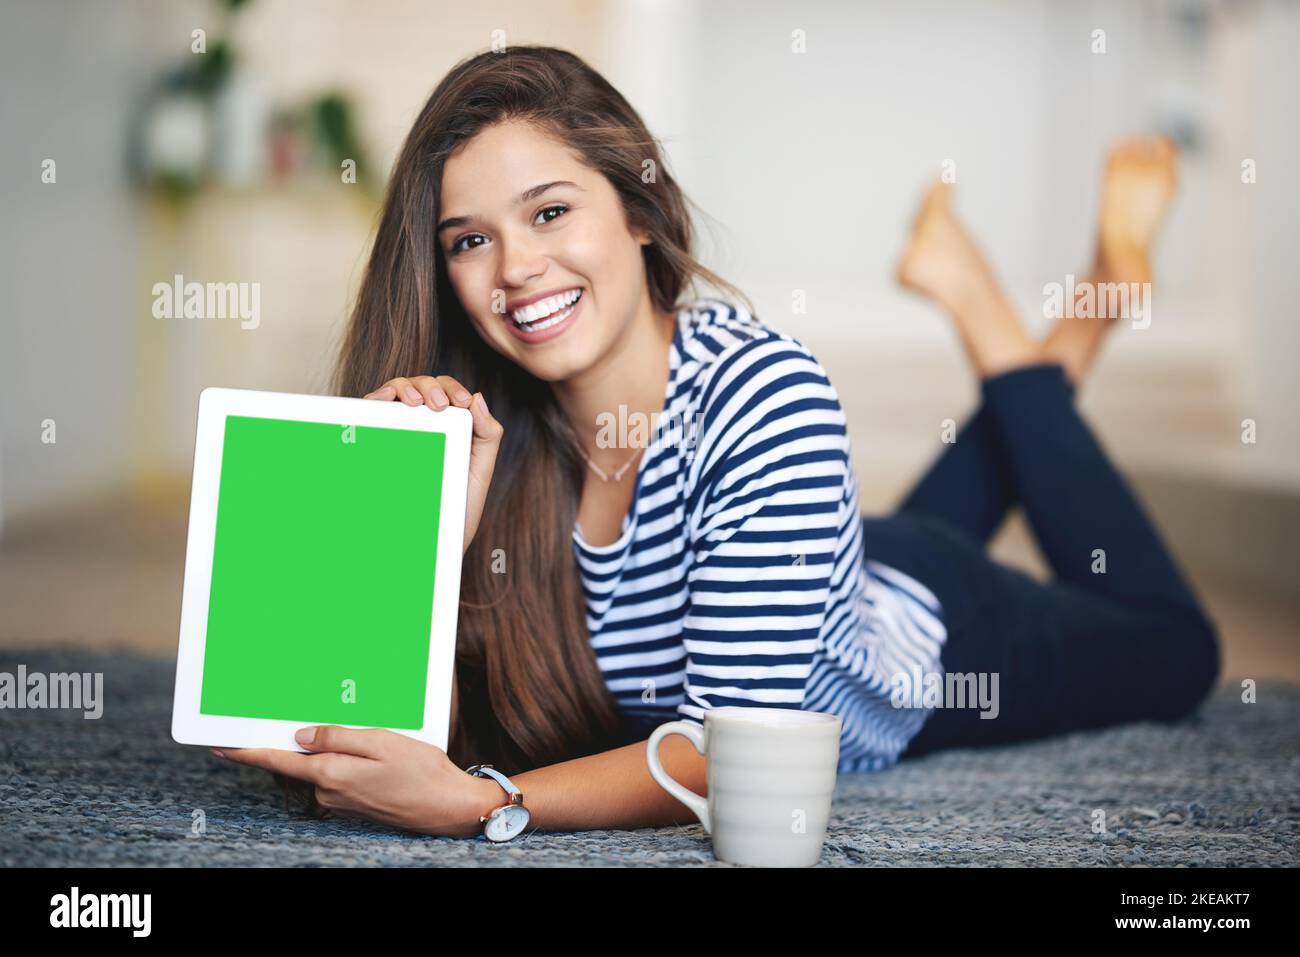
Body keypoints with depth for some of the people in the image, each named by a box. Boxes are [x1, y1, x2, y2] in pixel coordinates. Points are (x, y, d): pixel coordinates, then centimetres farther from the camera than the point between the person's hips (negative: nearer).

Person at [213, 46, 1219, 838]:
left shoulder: (766, 397, -41)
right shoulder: (481, 426, -28)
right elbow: (422, 724, -29)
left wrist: (478, 804, -55)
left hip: (919, 642, -4)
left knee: (1173, 650, 27)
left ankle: (1000, 333, 32)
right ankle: (1044, 366, 45)